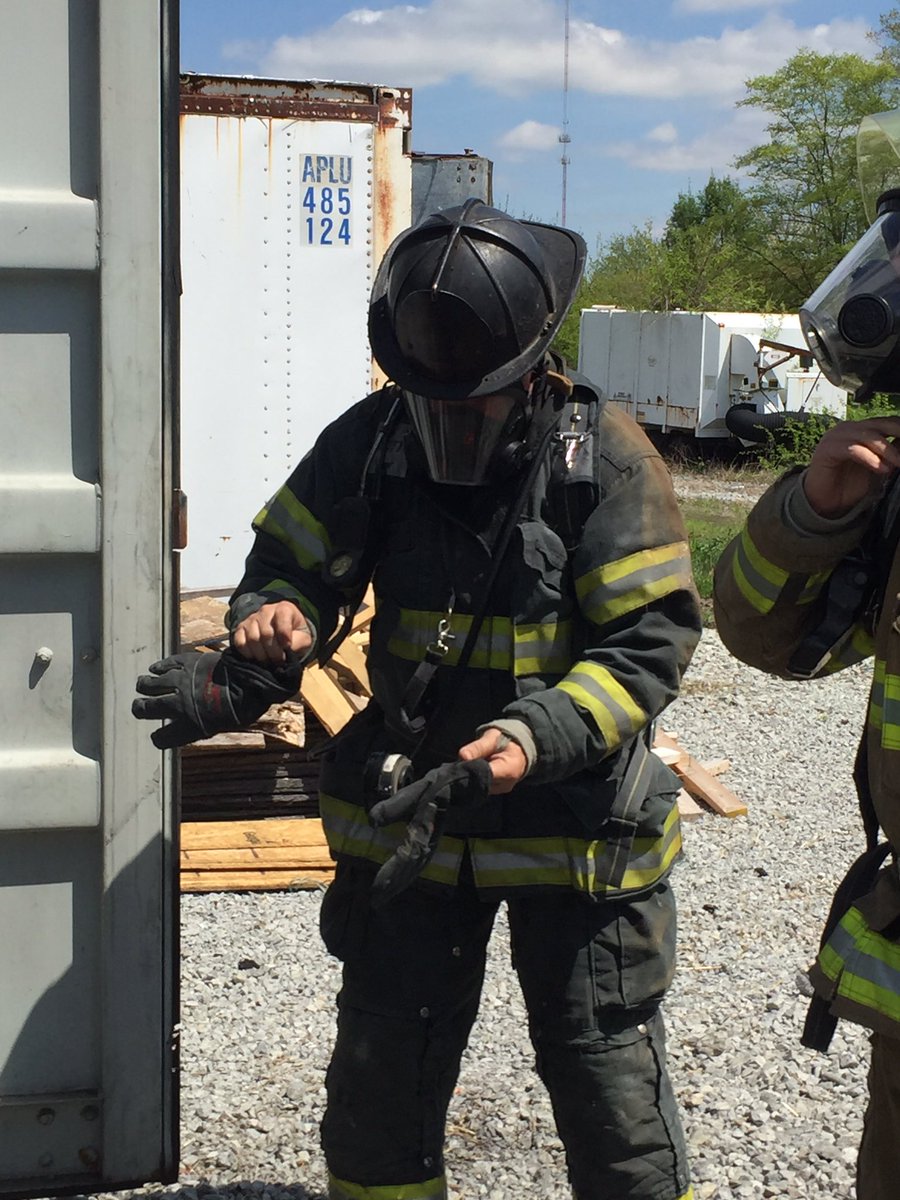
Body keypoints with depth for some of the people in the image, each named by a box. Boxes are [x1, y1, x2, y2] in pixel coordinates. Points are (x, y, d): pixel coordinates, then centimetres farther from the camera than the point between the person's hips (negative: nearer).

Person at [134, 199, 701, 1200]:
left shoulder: (608, 461, -16)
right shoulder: (371, 442, -7)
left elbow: (648, 647, -19)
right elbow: (294, 568, 2)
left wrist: (530, 741, -34)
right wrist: (264, 637, -22)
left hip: (571, 824, -3)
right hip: (406, 814, 3)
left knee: (607, 1082, 8)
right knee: (381, 1073, 15)